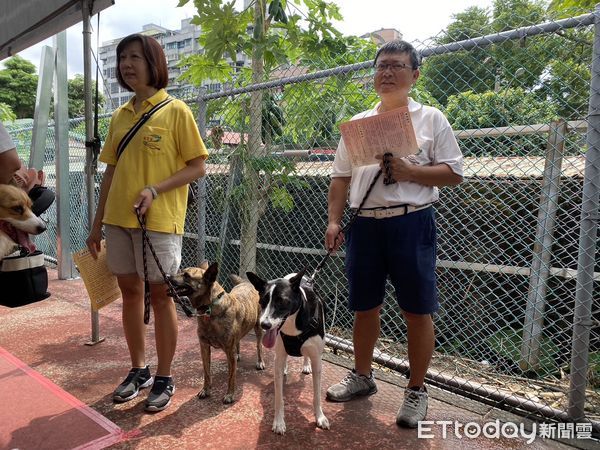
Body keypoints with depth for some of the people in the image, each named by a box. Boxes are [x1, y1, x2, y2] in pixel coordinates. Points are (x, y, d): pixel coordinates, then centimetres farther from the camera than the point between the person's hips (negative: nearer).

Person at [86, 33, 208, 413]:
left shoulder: (176, 111, -3)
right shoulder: (119, 116, 13)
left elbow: (198, 167, -6)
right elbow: (111, 172, 16)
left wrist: (155, 190, -19)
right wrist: (97, 224, 14)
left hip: (159, 219, -6)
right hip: (118, 219, 6)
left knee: (160, 295, 1)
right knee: (130, 291, 12)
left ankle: (165, 379, 18)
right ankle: (139, 370, 29)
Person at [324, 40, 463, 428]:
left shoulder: (431, 119, 5)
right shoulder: (357, 124, 15)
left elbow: (454, 172, 0)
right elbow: (341, 178, 13)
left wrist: (410, 171, -16)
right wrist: (334, 221, 3)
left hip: (411, 222, -3)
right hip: (365, 223, 4)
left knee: (417, 310, 3)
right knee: (365, 307, 13)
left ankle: (417, 391, 20)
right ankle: (362, 376, 32)